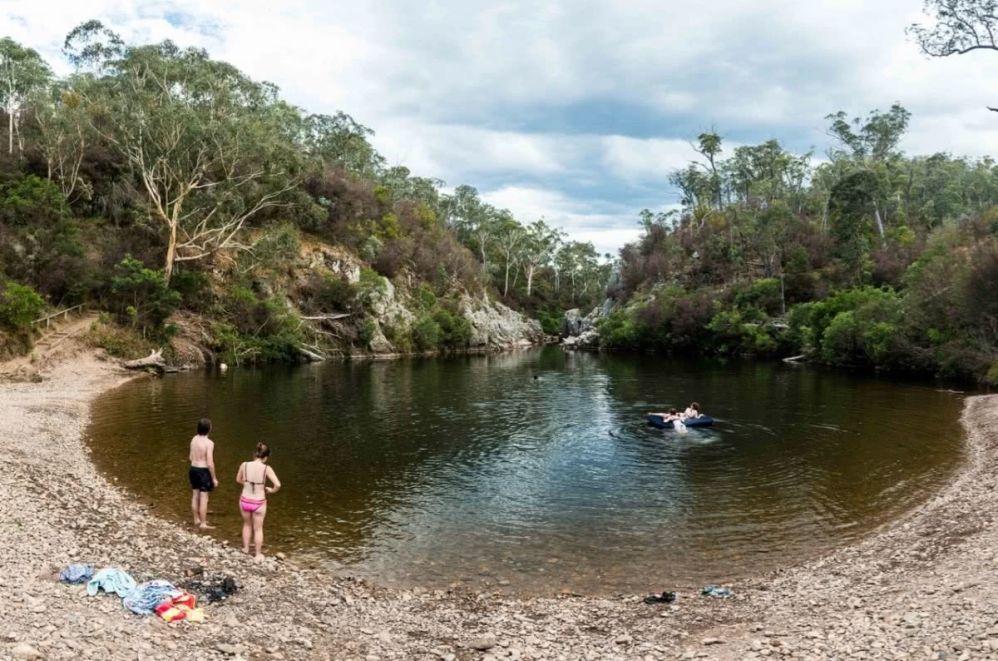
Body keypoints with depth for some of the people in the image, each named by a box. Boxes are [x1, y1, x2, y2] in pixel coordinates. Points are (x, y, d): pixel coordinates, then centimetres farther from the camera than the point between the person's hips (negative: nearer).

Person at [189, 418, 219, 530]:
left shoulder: (194, 439, 1)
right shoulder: (209, 443, -21)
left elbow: (191, 457, 11)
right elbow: (210, 463, -21)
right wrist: (214, 478, -12)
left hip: (193, 469, 8)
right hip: (203, 471, -8)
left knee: (195, 496, 18)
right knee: (204, 499, 2)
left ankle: (197, 520, 31)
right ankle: (203, 524, 9)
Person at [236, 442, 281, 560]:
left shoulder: (244, 465, -10)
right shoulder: (267, 469, -18)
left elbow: (238, 480, 8)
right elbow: (278, 485, -24)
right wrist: (271, 490, -3)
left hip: (244, 501, 3)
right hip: (259, 503, -2)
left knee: (247, 525, 29)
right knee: (258, 529, 18)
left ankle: (246, 548, 44)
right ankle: (258, 554, 29)